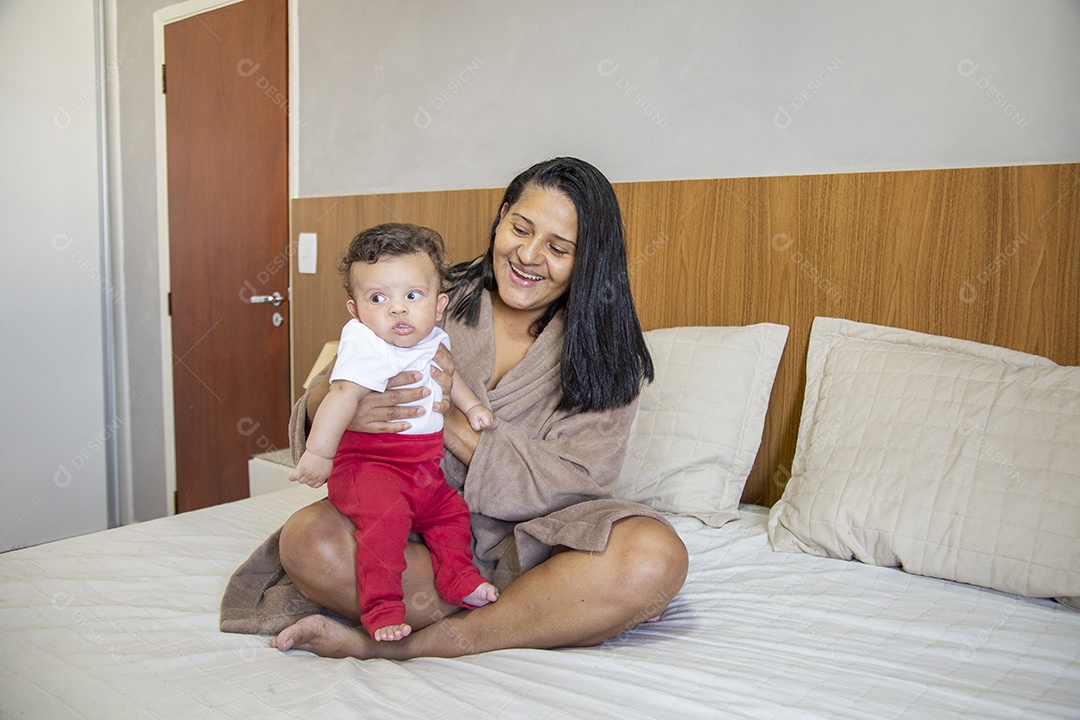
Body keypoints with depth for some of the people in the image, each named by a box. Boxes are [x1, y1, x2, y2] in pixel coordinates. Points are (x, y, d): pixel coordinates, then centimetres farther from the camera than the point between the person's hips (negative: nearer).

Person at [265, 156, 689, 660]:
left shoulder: (606, 352, -2)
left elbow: (577, 485, -13)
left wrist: (452, 422, -22)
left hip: (533, 545, 0)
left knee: (655, 558, -29)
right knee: (306, 539, -27)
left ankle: (403, 645, -21)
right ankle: (552, 619, -18)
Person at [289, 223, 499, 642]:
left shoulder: (432, 341, 8)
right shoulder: (365, 345, -17)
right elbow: (342, 395, -29)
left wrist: (471, 406, 19)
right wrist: (318, 453, -38)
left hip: (424, 469, 9)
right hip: (368, 462, -8)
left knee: (451, 512, 12)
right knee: (386, 517, -26)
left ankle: (458, 578, 27)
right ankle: (381, 608, -18)